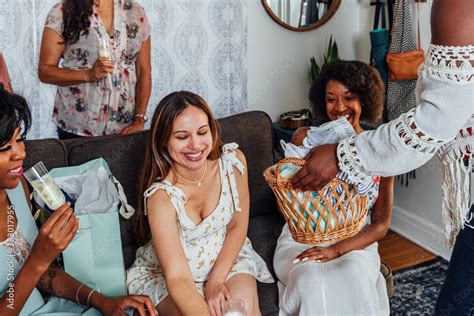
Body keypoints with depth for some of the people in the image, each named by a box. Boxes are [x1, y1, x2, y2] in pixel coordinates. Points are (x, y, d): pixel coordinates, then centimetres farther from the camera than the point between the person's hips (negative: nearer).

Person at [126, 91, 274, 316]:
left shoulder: (232, 160, -16)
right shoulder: (161, 195, -27)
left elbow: (237, 226, -4)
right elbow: (178, 279, -33)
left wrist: (215, 280, -15)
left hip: (226, 257, 2)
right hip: (165, 275, -2)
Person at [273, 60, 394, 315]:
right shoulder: (305, 138, 2)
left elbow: (381, 224, 1)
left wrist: (336, 250, -17)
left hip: (354, 244, 1)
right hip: (302, 239, 0)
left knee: (355, 277, -34)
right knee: (313, 281, -34)